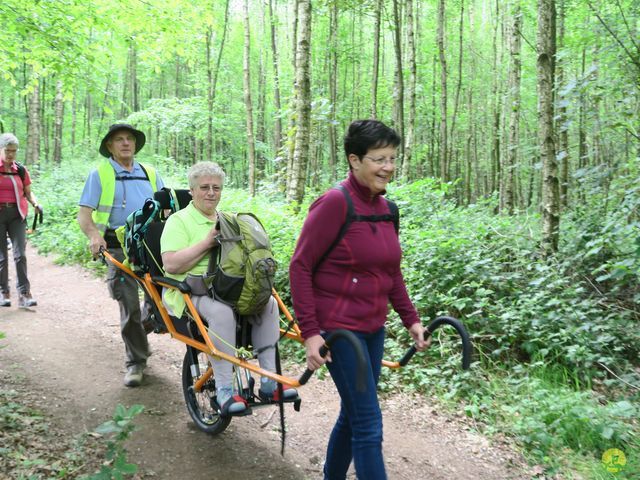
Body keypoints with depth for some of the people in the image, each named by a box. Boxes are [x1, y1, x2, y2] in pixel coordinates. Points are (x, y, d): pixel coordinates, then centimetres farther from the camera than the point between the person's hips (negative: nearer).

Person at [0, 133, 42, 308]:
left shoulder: (20, 170, 9)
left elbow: (28, 192, 15)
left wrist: (35, 204, -3)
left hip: (17, 214, 1)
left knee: (20, 254, -9)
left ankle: (24, 294, -9)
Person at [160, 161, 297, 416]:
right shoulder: (179, 220, 1)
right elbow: (171, 264, -13)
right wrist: (207, 243, -16)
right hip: (190, 290, -5)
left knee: (268, 303, -21)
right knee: (221, 311, -37)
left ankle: (269, 382, -18)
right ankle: (224, 390, -31)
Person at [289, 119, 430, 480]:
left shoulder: (385, 208, 6)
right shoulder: (335, 203, -16)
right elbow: (300, 267, -14)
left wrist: (411, 319, 11)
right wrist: (310, 332, -18)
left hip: (373, 329, 8)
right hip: (339, 328, -7)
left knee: (353, 416, 18)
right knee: (369, 425, -5)